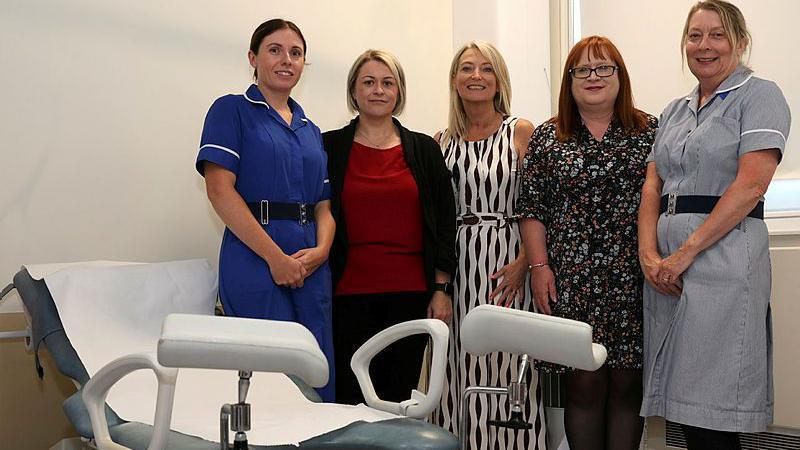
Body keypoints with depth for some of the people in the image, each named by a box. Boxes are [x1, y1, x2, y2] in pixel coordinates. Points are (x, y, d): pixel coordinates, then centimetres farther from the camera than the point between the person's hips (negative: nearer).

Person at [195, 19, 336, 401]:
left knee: (321, 386, 5)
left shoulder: (310, 130, 20)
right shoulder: (233, 110, 2)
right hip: (255, 262, -6)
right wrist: (275, 256, -15)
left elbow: (324, 205, 16)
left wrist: (321, 250, -6)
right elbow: (220, 190, -10)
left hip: (311, 268, 6)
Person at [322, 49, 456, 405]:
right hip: (348, 293, -1)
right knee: (350, 399, 0)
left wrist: (441, 289, 3)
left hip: (410, 294, 1)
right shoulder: (328, 148, 6)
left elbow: (444, 222, 9)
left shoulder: (424, 149, 10)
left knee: (399, 399, 5)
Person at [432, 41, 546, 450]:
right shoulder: (443, 141, 13)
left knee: (504, 368, -3)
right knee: (460, 372, 4)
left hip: (505, 266, -3)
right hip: (456, 262, 3)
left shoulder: (522, 133, 2)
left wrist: (523, 262, -15)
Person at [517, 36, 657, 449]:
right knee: (583, 385, 2)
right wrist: (539, 266, -2)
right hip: (572, 281, 0)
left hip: (634, 278, 0)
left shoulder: (650, 132, 7)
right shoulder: (546, 138, 8)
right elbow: (532, 209, 6)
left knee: (628, 384, 5)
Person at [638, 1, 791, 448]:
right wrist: (649, 253, -5)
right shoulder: (676, 110, 20)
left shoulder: (759, 95, -1)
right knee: (685, 402, 9)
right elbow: (653, 185, 12)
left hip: (723, 256, -6)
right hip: (666, 263, 7)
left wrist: (686, 252, -16)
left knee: (713, 410, -5)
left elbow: (751, 184, -13)